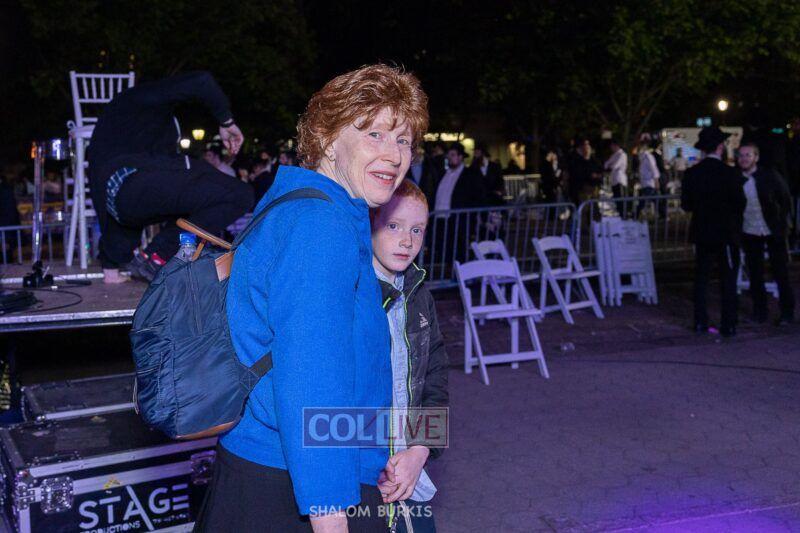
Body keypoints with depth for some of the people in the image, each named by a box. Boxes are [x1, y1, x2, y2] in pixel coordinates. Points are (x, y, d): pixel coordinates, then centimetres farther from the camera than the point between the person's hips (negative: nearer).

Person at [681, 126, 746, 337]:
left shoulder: (691, 174, -2)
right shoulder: (729, 174, -13)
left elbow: (686, 205, 2)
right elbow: (740, 204, -9)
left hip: (701, 233, 4)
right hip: (726, 233, -4)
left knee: (701, 278, 11)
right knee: (728, 280, 4)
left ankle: (700, 322, 14)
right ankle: (728, 325, 6)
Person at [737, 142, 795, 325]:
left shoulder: (770, 176, -11)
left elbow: (786, 199, -2)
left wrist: (783, 224, -6)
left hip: (773, 232, -2)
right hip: (749, 233, 2)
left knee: (781, 273, 2)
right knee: (755, 274, 8)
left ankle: (787, 311, 13)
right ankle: (759, 310, 20)